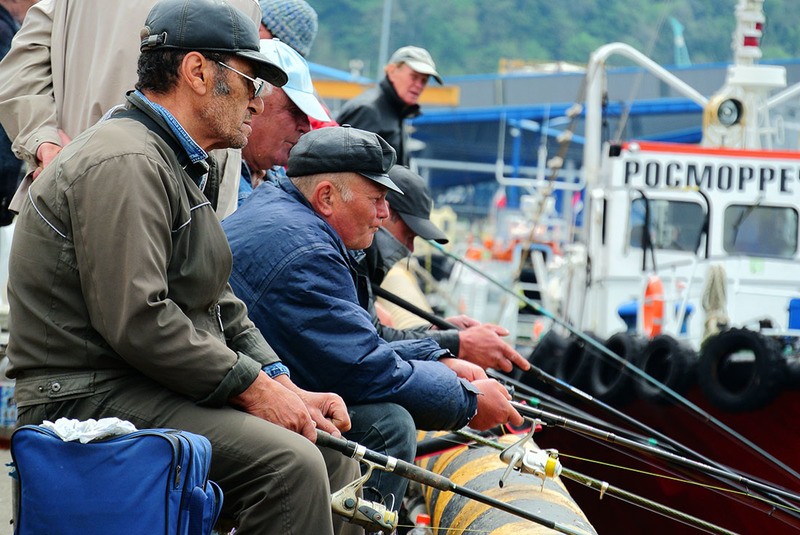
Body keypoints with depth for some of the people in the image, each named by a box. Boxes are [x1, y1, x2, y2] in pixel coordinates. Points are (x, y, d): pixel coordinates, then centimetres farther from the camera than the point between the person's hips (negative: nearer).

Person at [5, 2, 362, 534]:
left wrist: (284, 386, 6)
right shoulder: (123, 162, -16)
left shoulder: (178, 167, 20)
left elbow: (219, 304, 21)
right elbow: (138, 322, -25)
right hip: (93, 400, -11)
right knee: (287, 462, -27)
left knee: (334, 452, 6)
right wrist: (255, 389, -18)